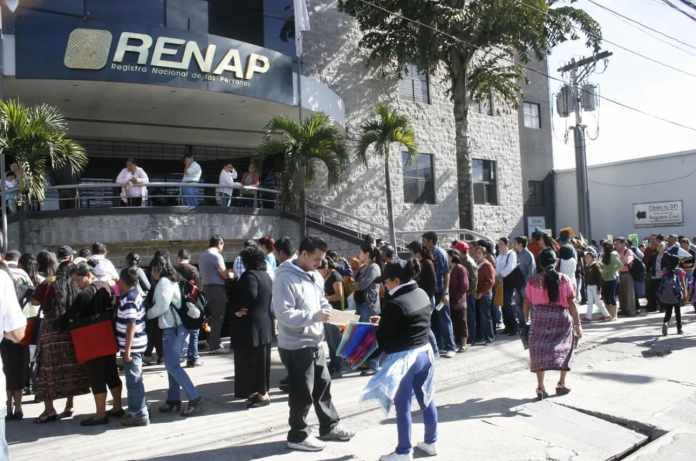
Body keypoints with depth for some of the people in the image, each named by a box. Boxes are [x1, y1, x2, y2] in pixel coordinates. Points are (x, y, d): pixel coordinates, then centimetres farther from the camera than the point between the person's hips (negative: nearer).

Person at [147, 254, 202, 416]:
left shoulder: (164, 282, -13)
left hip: (172, 329, -10)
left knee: (172, 366, -9)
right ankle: (173, 400, 18)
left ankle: (194, 398, -8)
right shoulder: (172, 281, 16)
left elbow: (161, 306, -17)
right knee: (172, 365, 13)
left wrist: (146, 314, -2)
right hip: (175, 327, 10)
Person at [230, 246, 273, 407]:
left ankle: (262, 394, 1)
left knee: (250, 360, -1)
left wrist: (237, 309, -15)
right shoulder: (266, 275, 12)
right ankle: (262, 391, 25)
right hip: (266, 325, 9)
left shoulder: (250, 275, -15)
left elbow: (250, 296, -30)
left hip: (251, 326, -9)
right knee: (262, 360, 16)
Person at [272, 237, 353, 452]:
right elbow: (284, 314, -26)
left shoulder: (315, 276, 8)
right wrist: (315, 316, -28)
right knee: (302, 393, 3)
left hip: (316, 342, 9)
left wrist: (331, 313, -2)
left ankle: (329, 427, 35)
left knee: (323, 385, 19)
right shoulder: (286, 278, -20)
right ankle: (298, 436, 21)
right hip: (296, 346, -9)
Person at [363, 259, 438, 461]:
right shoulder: (423, 295, 3)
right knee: (427, 400, 18)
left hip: (403, 358, -8)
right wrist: (384, 320, 14)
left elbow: (383, 337, -14)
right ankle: (431, 442, 32)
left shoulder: (395, 303, -21)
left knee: (403, 406, 5)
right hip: (424, 352, 8)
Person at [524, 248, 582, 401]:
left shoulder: (533, 281, -2)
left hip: (539, 319, 0)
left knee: (539, 351, 7)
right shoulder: (564, 279, -4)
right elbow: (571, 303, -6)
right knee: (564, 349, 18)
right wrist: (577, 324, -2)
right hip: (561, 319, 0)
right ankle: (561, 384, 20)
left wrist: (526, 320, 15)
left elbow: (527, 303, 2)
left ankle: (540, 387, 0)